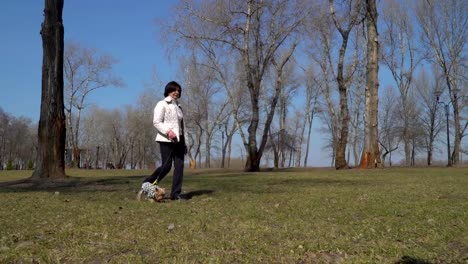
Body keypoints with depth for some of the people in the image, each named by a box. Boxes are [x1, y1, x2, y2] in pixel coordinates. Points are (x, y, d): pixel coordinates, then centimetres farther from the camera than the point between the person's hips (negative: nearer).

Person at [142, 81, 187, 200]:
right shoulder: (162, 104, -2)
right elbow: (156, 122, -12)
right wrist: (168, 132, -27)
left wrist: (184, 143, 20)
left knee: (179, 166, 0)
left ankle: (176, 193, 3)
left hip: (178, 140, 7)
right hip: (166, 140, -7)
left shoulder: (178, 106, 20)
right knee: (166, 166, -8)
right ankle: (147, 183, 13)